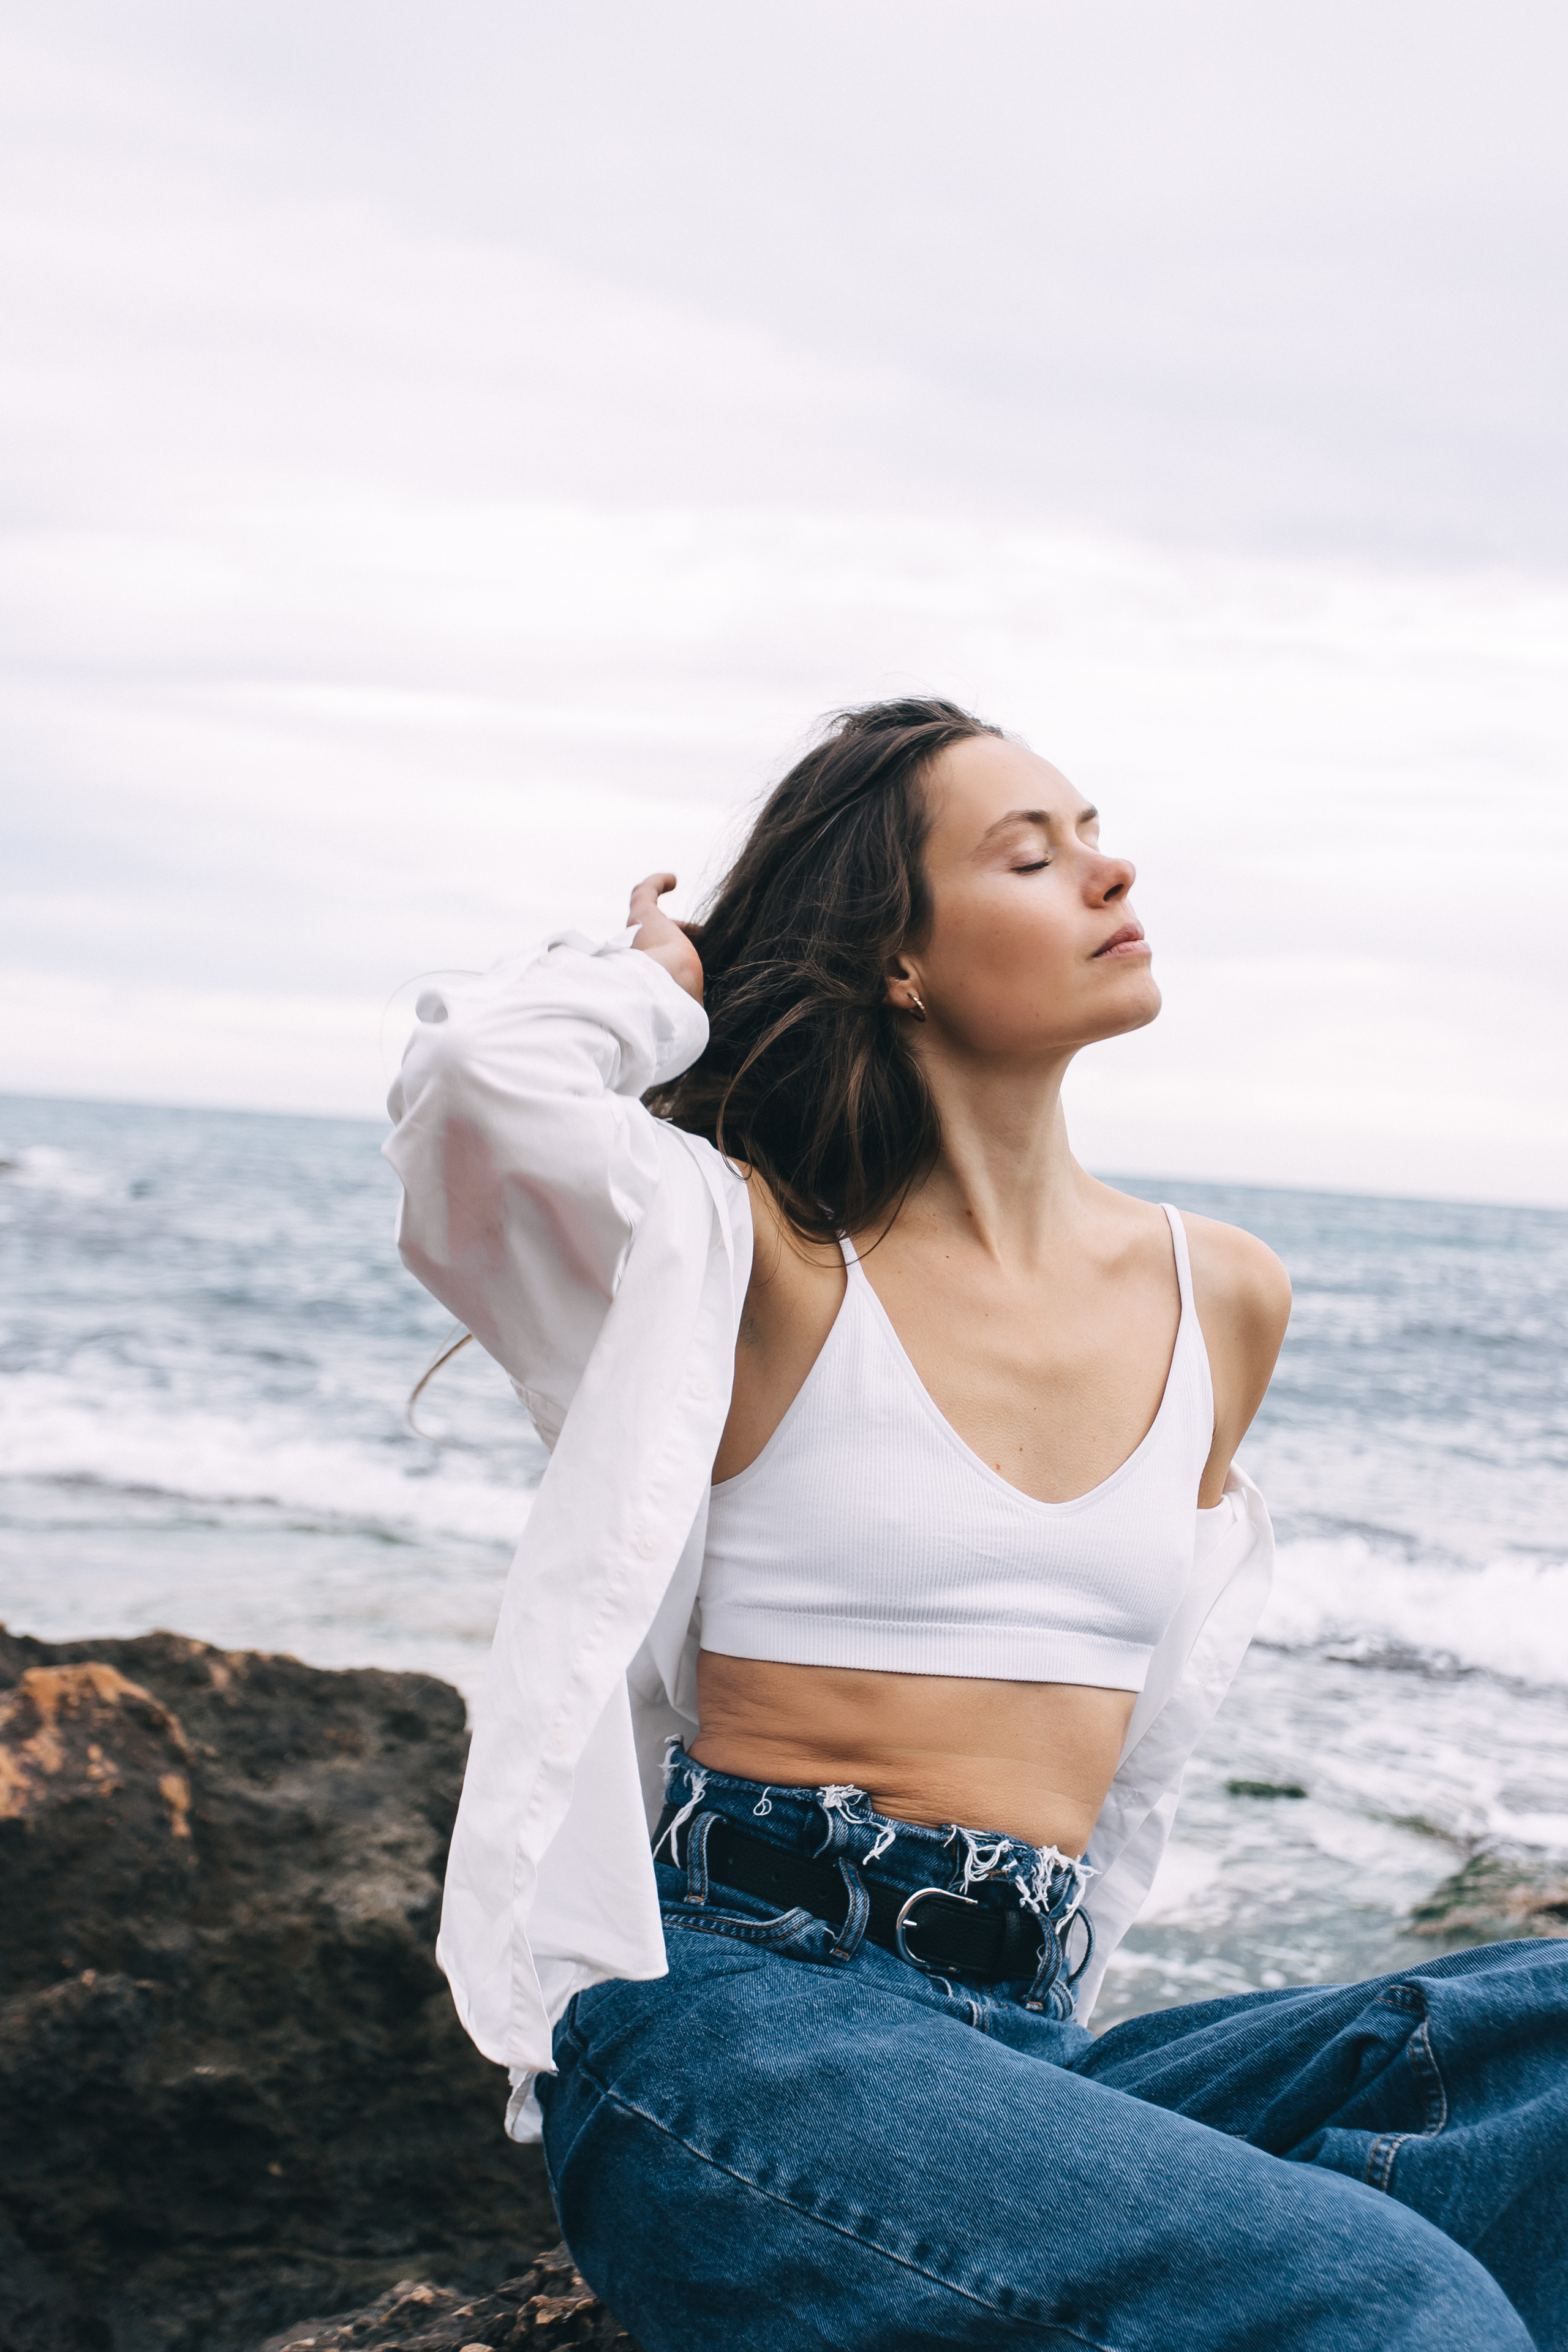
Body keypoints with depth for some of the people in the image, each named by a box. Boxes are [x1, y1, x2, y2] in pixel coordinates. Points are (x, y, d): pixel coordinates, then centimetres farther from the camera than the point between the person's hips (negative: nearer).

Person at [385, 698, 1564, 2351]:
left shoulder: (1223, 1303, 14)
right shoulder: (764, 1253, 0)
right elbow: (483, 1068, -19)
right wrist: (660, 987, 3)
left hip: (1023, 2046, 6)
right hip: (730, 2017, -6)